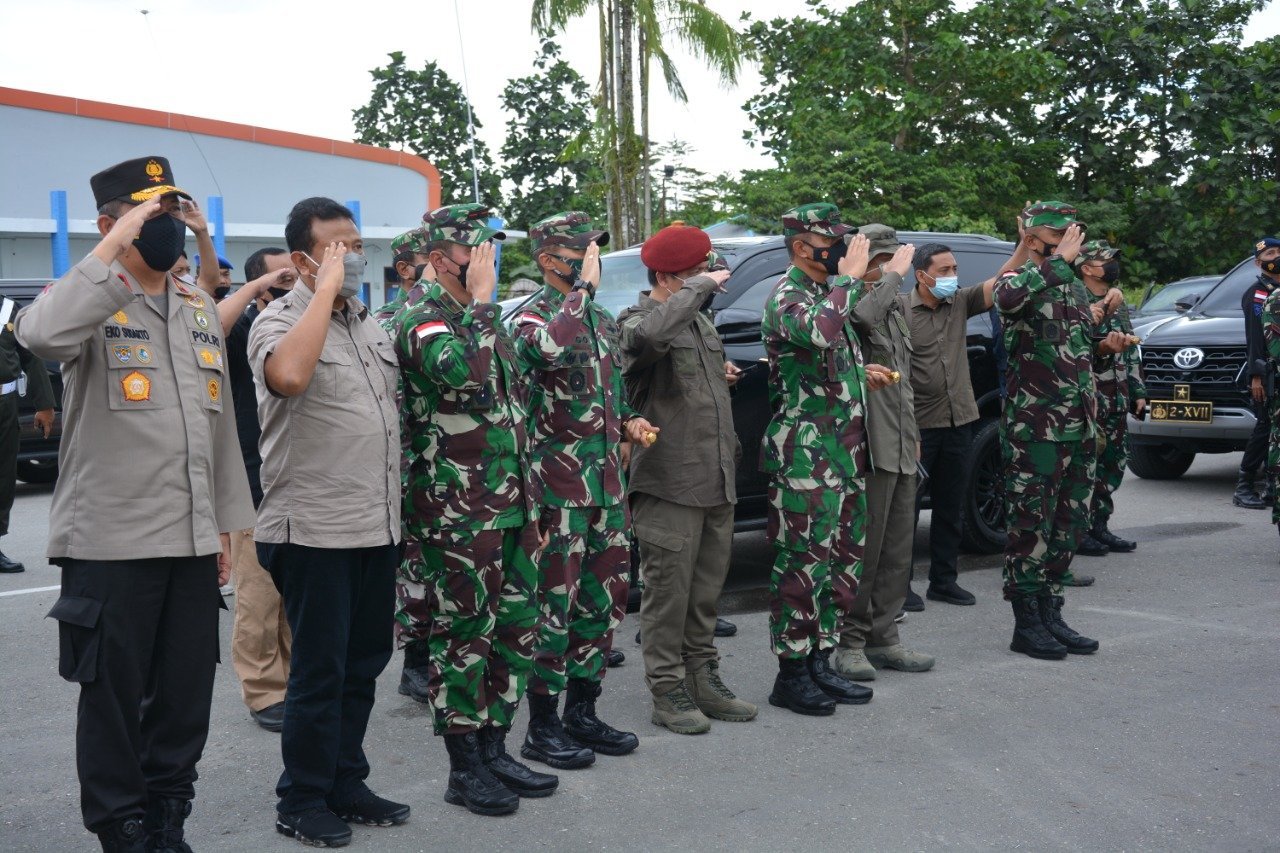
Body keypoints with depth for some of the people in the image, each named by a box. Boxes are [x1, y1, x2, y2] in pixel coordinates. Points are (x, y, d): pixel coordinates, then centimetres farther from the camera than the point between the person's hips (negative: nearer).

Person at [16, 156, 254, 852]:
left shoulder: (199, 311, 14)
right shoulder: (91, 300, -4)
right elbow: (42, 335, -31)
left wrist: (227, 521, 17)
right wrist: (115, 246, -24)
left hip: (193, 540, 6)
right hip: (112, 540, -5)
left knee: (187, 692, 12)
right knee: (114, 696, 6)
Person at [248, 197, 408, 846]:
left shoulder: (370, 324, 14)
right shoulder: (280, 320, -9)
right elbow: (288, 375, -34)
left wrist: (395, 508, 19)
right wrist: (327, 287, -25)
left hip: (377, 526, 7)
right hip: (314, 530, -7)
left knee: (364, 663, 14)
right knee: (319, 670, 2)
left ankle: (346, 784, 27)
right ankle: (301, 802, 17)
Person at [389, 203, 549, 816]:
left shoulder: (484, 320, 17)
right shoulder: (420, 319, -10)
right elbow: (465, 374, -32)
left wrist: (528, 503, 20)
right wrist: (481, 300, -20)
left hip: (510, 507, 9)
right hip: (456, 514, -8)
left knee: (515, 628, 12)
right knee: (463, 635, 0)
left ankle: (494, 750, 25)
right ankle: (464, 769, 12)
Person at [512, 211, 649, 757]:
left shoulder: (603, 320, 16)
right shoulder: (533, 316, -9)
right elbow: (548, 347, -35)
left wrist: (629, 423, 7)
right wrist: (583, 286, -25)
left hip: (607, 479, 8)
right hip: (557, 481, -8)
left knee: (605, 598, 12)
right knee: (555, 602, -3)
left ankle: (582, 712, 25)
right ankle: (542, 726, 9)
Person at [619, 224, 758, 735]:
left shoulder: (700, 320, 17)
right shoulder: (636, 322, -10)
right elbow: (652, 335, -38)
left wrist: (723, 376, 12)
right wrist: (700, 287, -26)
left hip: (716, 481, 8)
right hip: (669, 482, -8)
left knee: (707, 589, 15)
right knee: (669, 591, 0)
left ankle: (703, 680, 26)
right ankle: (667, 692, 11)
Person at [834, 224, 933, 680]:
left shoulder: (898, 304, 19)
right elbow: (862, 318, -36)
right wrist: (893, 275, -22)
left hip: (901, 447, 9)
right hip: (870, 447, -9)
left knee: (897, 550, 12)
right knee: (863, 548, -4)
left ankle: (883, 638, 21)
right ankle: (850, 642, 7)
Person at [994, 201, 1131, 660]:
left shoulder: (1075, 287, 17)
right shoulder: (1016, 280, -7)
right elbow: (1009, 297, -34)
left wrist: (1104, 347, 5)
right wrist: (1060, 258, -25)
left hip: (1081, 427, 8)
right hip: (1035, 429, -8)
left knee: (1068, 524, 12)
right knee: (1030, 525, -1)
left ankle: (1051, 614, 22)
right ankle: (1027, 624, 8)